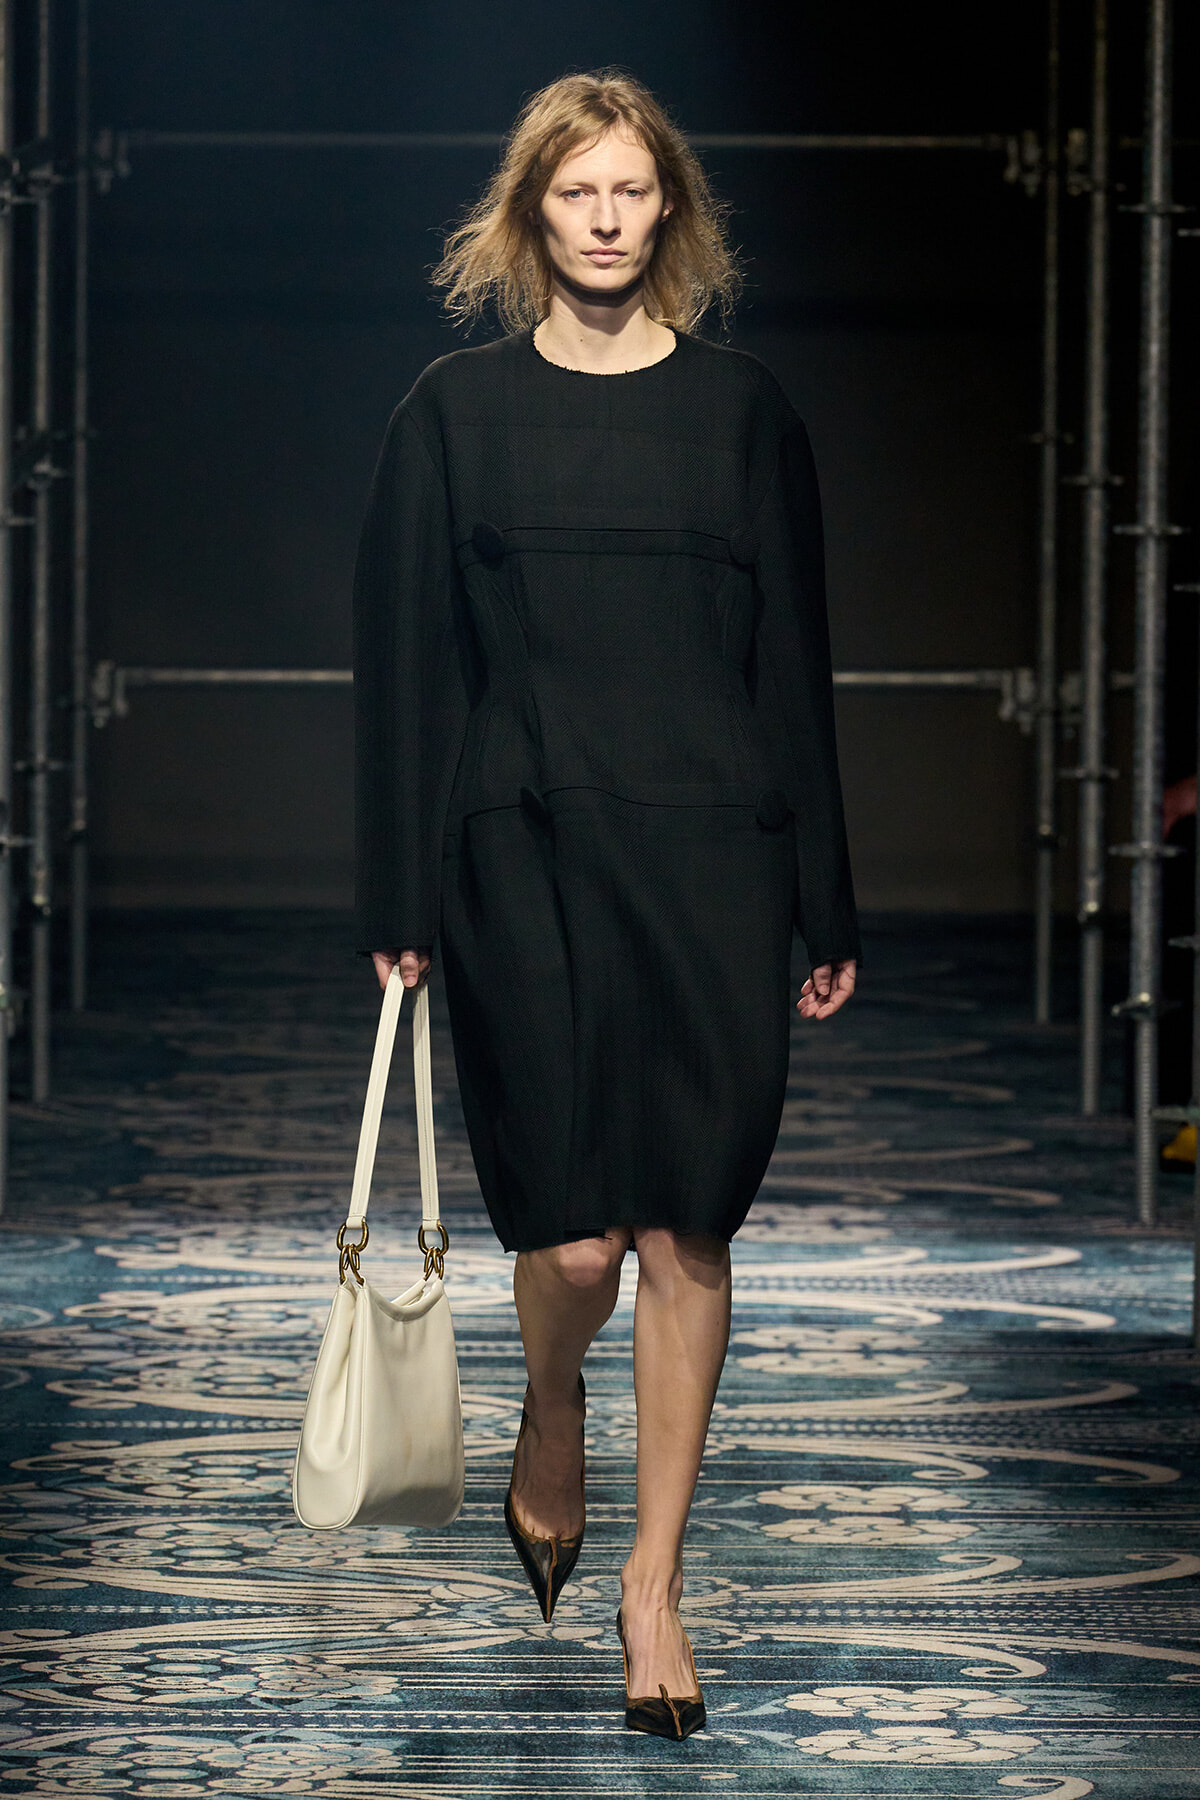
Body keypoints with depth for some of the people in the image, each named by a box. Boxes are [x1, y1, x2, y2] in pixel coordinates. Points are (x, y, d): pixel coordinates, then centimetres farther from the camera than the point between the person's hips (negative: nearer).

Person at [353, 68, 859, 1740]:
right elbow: (405, 661, 5)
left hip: (709, 855, 1)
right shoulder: (457, 412, 5)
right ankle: (550, 1432, 27)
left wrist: (826, 907, 5)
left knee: (686, 1228, 0)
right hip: (526, 851, -1)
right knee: (574, 1237, -7)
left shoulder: (743, 410, 7)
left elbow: (794, 659, 8)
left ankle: (655, 1575, 11)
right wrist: (401, 901, 0)